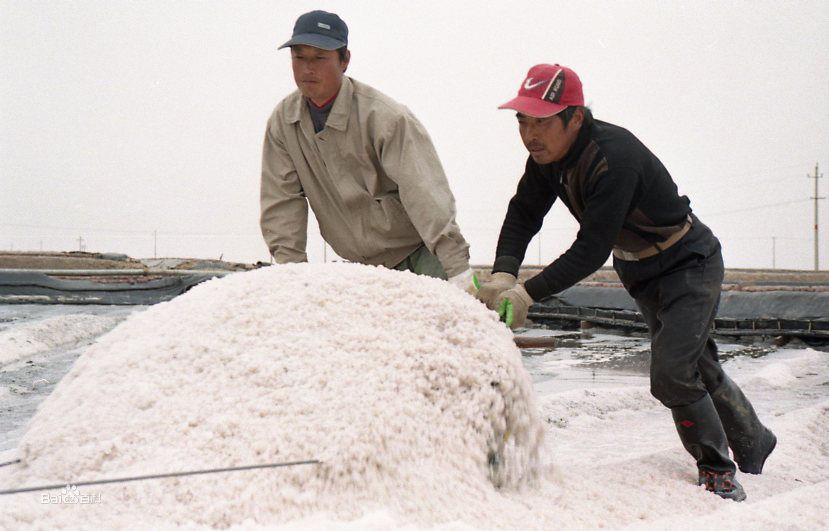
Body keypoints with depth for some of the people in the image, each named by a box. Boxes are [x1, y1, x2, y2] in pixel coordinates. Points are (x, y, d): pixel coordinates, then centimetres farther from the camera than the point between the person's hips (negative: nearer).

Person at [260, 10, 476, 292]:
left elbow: (425, 194, -25)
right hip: (363, 267, 5)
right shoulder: (282, 122, -2)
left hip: (418, 254, -5)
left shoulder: (384, 116, -19)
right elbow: (282, 201, 0)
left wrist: (459, 271, -30)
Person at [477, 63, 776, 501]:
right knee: (699, 369, 21)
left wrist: (528, 293, -42)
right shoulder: (546, 154, -10)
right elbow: (523, 214, -12)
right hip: (641, 276, 8)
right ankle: (753, 444, 42)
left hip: (690, 266, -8)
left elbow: (592, 248, -39)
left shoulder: (613, 157, -36)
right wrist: (503, 274, -29)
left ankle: (718, 472, 2)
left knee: (672, 374, -19)